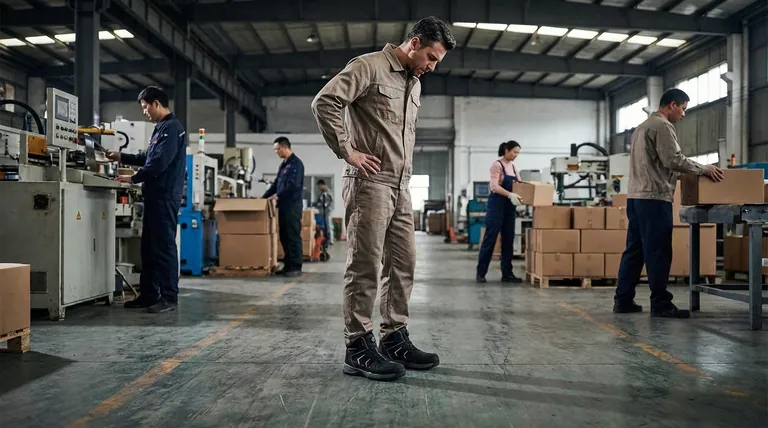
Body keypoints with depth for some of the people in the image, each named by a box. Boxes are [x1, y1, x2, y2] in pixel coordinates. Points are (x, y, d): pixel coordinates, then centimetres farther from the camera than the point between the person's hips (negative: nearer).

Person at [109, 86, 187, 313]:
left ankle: (169, 296, -1)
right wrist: (122, 157, 25)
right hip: (156, 195, 10)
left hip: (165, 195, -10)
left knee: (164, 245, -7)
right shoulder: (162, 128, 20)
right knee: (149, 246, 13)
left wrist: (134, 178, -12)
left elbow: (160, 162, -20)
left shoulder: (171, 128, -12)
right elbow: (148, 158, 27)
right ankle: (149, 294, 20)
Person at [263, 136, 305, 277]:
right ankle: (288, 265, 16)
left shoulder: (296, 163, -9)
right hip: (283, 205, 9)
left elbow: (294, 185, -19)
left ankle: (296, 267, -2)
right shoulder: (283, 164, 19)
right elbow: (276, 184, 23)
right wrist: (264, 197, 16)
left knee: (293, 236, -6)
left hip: (292, 205, -9)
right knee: (284, 236, 10)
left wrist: (278, 195, -14)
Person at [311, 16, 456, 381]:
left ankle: (394, 338, 20)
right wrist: (347, 151, -15)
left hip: (401, 188, 9)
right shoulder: (369, 66, -5)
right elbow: (324, 102, -15)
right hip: (370, 183, -8)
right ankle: (358, 348, 3)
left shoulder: (415, 84, 20)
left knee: (403, 264, 9)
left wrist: (406, 166, 15)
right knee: (365, 266, -6)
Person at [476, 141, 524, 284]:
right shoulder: (497, 165, -11)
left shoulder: (513, 166, 14)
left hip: (510, 207, 8)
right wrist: (510, 194, -36)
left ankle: (507, 273, 12)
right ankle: (481, 273, 4)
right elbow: (494, 186, -22)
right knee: (490, 239, -4)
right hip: (497, 205, -8)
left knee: (508, 241, 7)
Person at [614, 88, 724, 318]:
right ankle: (661, 304, 0)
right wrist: (704, 169, -5)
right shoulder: (662, 126, -8)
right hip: (654, 197, -10)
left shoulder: (643, 126, 24)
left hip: (636, 196, 10)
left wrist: (679, 174, 26)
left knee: (634, 250, 10)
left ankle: (623, 300, 12)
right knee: (658, 252, -5)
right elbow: (674, 160, -15)